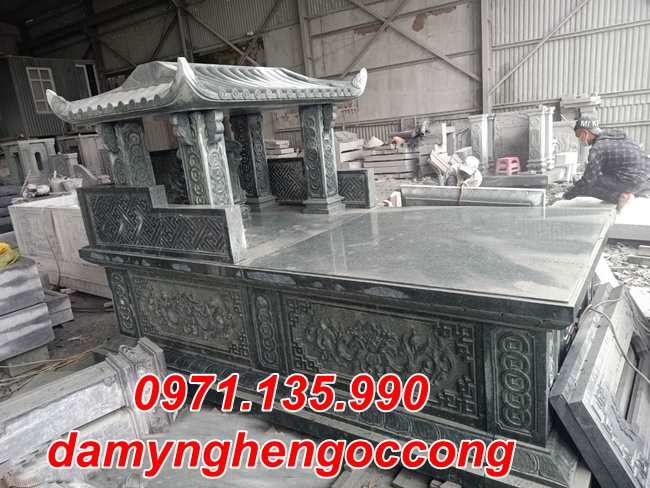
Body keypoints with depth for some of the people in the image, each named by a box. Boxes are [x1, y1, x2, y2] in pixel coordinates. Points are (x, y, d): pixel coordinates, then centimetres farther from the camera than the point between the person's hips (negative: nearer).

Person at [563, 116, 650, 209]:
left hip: (629, 183, -8)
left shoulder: (597, 148, -10)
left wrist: (569, 194, 5)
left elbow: (588, 181, -11)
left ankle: (621, 195, -5)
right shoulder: (620, 136, 17)